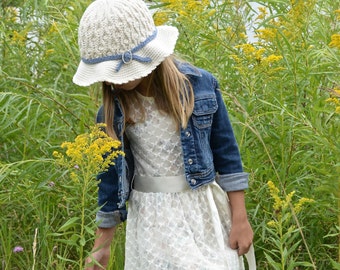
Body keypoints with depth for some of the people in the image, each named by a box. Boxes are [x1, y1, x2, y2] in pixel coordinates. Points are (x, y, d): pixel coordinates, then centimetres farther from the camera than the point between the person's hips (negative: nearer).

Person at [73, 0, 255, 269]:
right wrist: (102, 245, 10)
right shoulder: (112, 111, -6)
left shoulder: (200, 86, -10)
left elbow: (226, 154, -2)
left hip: (203, 210, -1)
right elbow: (110, 176, 5)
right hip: (151, 218, 1)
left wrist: (239, 218, -1)